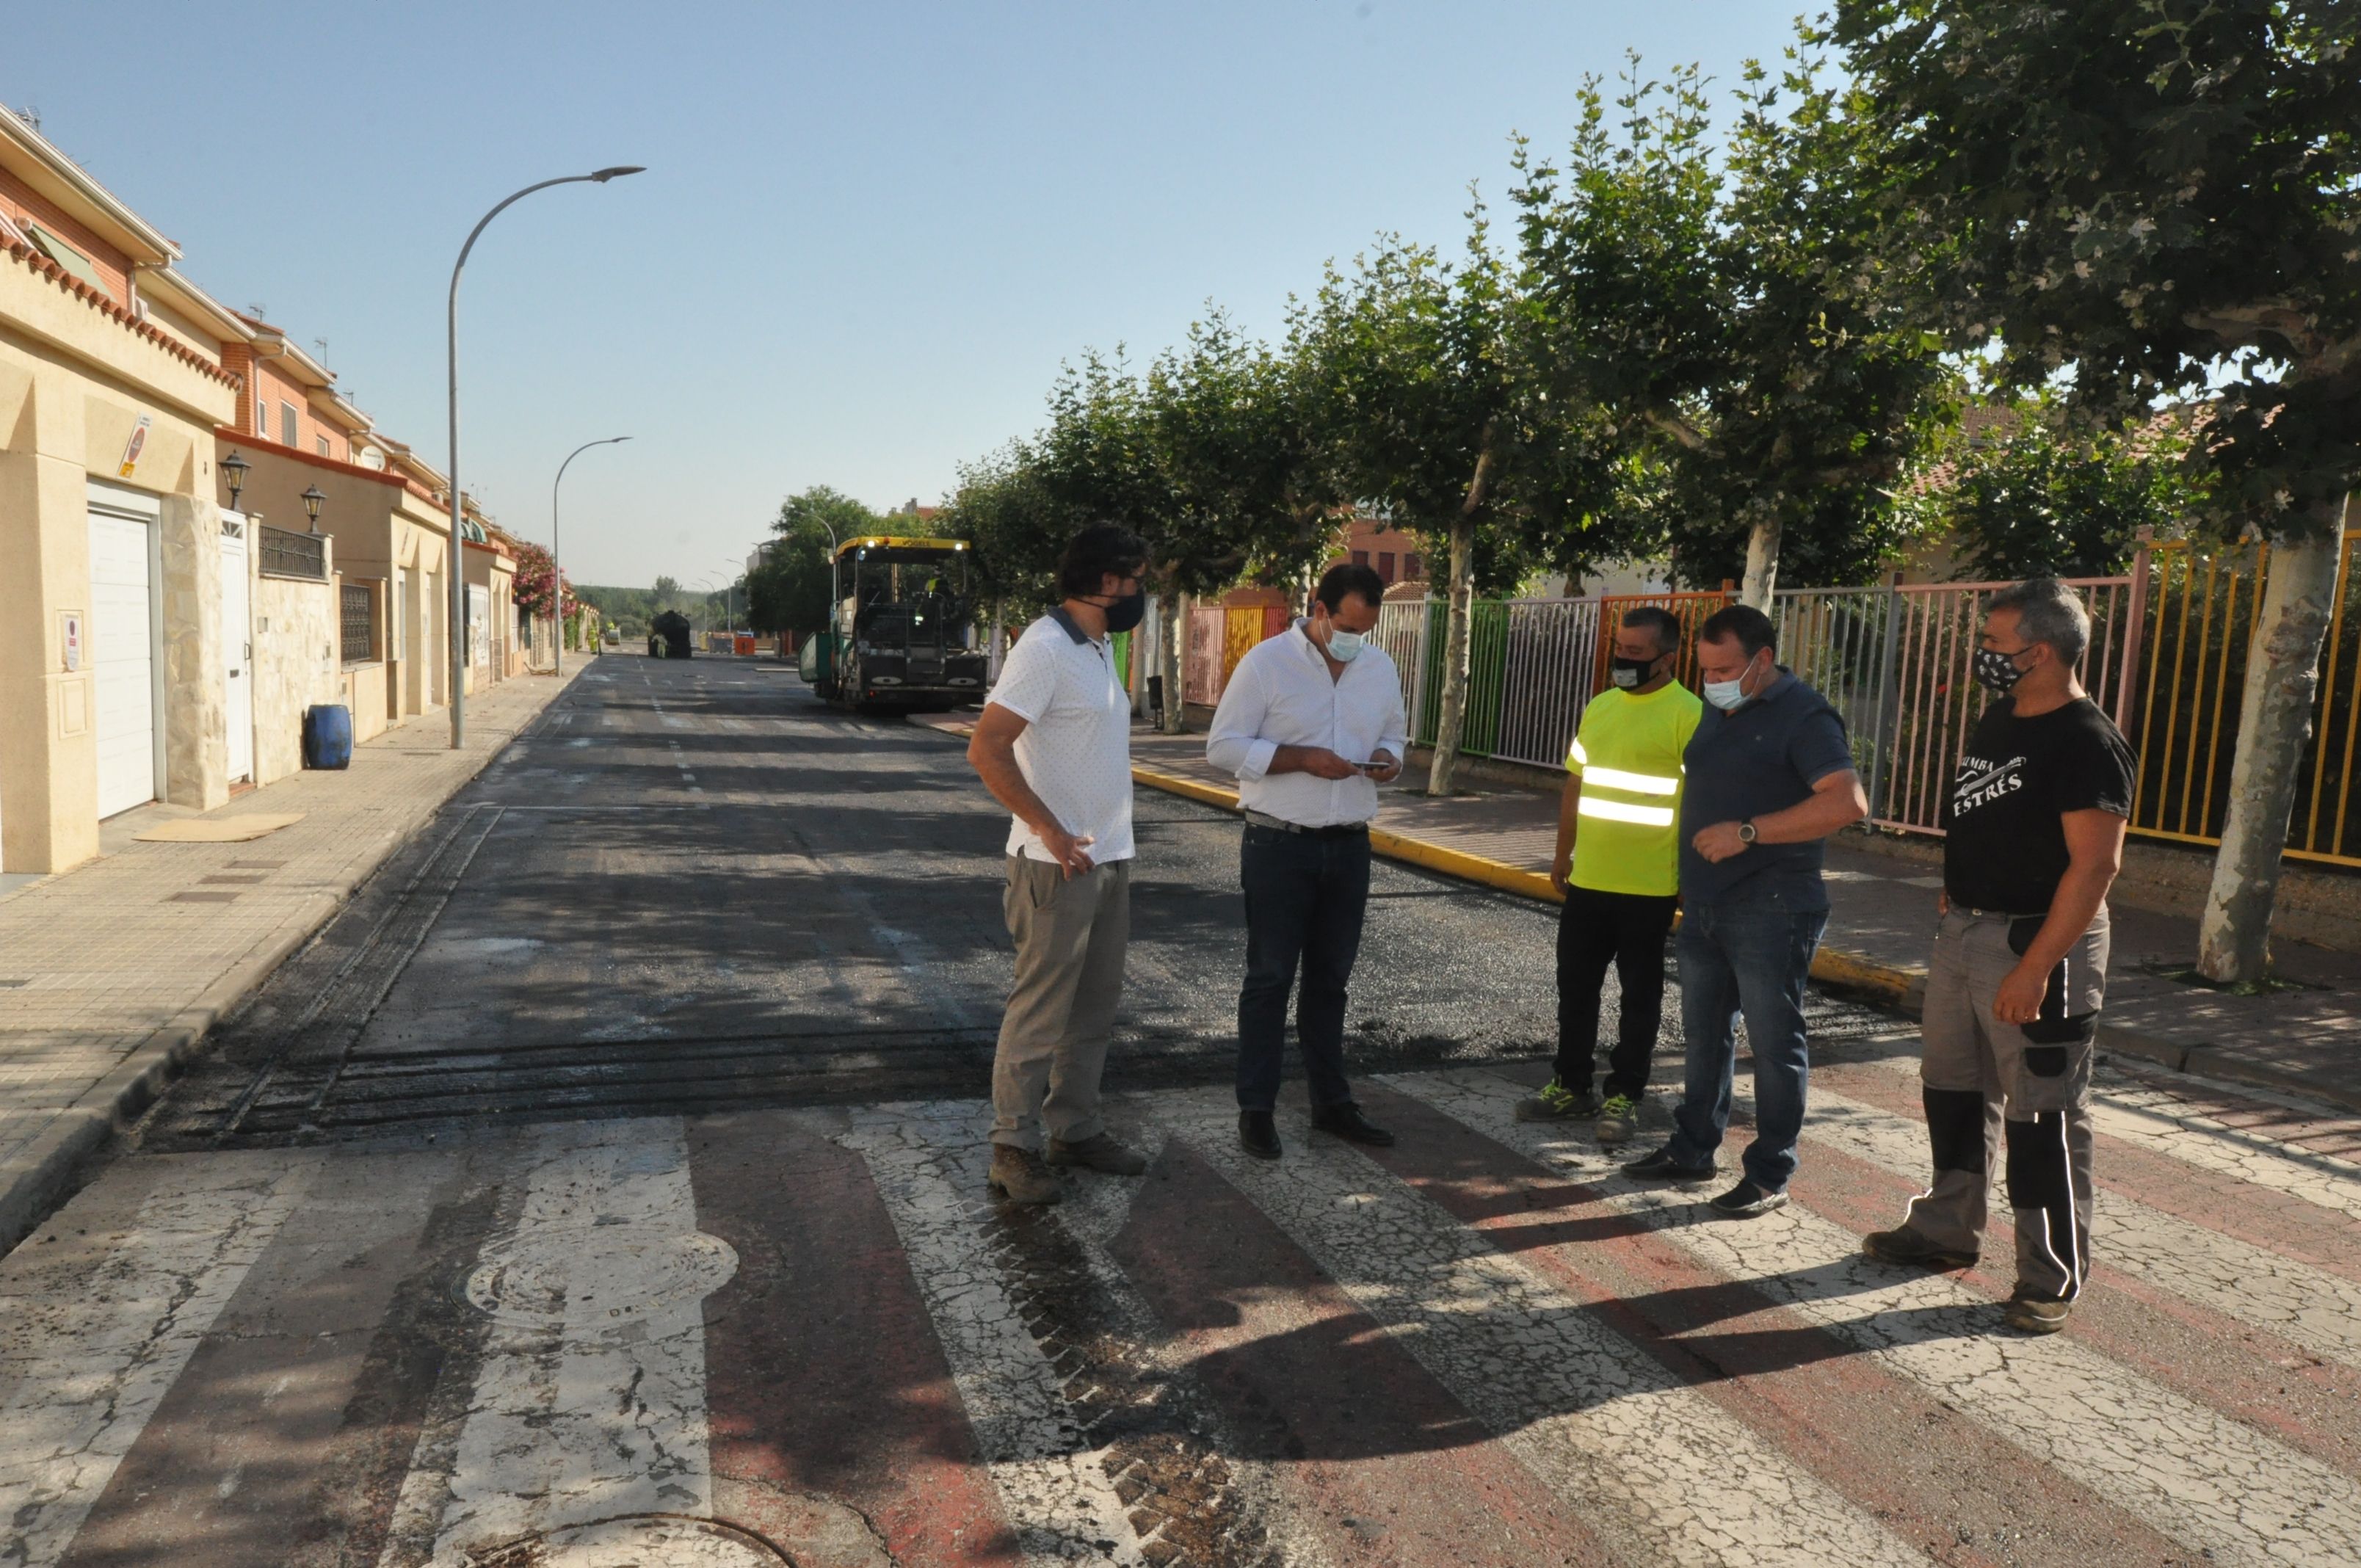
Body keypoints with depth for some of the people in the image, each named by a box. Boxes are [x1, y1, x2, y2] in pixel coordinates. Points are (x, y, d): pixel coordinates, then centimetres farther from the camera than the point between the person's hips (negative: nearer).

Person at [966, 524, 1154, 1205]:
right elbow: (986, 749, -21)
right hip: (1061, 863, -9)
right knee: (1040, 1011, -1)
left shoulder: (1099, 648, 14)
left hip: (1110, 860, 9)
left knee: (1094, 1007, 15)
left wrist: (1108, 838, 12)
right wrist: (1052, 833, -21)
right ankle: (1013, 1146, 9)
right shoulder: (1045, 648, -15)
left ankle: (1075, 1129, 26)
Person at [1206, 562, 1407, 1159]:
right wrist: (1301, 758, -22)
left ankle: (1331, 1102, 27)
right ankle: (1256, 1108, 13)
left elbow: (1394, 733, 18)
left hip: (1349, 846, 5)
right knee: (1270, 977, 3)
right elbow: (1223, 747, -11)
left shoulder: (1381, 667, 6)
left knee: (1330, 977, 15)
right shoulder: (1267, 662, -10)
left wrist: (1389, 758, -6)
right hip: (1280, 845, -5)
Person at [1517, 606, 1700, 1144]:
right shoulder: (1599, 706, 10)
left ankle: (1624, 1097, 19)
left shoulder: (1688, 714, -11)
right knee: (1575, 987, 13)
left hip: (1649, 885, -6)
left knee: (1639, 996, 7)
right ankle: (1572, 1086, 27)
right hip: (1588, 878, 6)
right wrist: (1563, 852, 17)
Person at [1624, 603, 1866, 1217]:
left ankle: (1770, 1177, 12)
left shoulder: (1802, 717, -13)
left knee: (1774, 1044, 2)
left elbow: (1848, 801, -25)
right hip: (1705, 908, 8)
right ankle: (1693, 1149, 29)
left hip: (1770, 912, -8)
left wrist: (1747, 832, -27)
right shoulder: (1717, 713, 13)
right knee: (1704, 1035, 16)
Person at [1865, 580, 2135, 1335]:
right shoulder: (1998, 719, 11)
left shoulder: (2088, 743, -17)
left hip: (2038, 941, -9)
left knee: (2042, 1117, -1)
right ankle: (1948, 1230, 34)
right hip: (1962, 932, 9)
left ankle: (2052, 1280, 11)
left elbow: (2095, 864, -22)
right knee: (1953, 1089, 18)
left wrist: (2035, 968, -25)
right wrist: (1955, 886, 12)